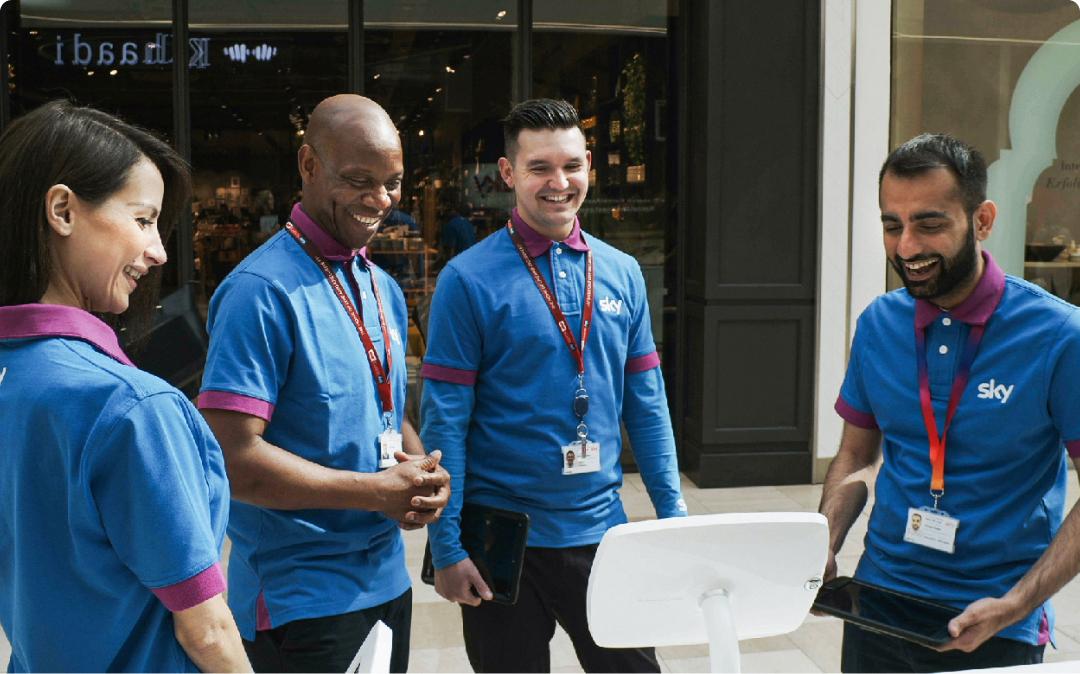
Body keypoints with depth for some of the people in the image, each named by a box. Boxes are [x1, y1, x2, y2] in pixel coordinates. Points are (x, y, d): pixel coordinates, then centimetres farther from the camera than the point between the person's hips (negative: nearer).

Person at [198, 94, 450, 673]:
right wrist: (377, 491, -18)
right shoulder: (263, 291, -17)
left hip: (387, 582, 8)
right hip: (302, 599, -8)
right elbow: (234, 459, -22)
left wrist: (424, 476, -5)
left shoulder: (386, 290, 8)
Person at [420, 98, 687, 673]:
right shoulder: (469, 280, -10)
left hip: (601, 528, 4)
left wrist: (675, 515, 2)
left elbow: (646, 406, 7)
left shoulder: (622, 274, 4)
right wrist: (446, 547, -13)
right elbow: (444, 423, -10)